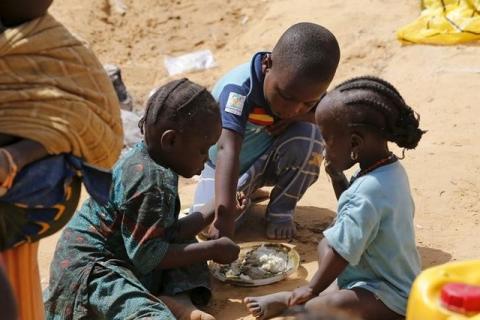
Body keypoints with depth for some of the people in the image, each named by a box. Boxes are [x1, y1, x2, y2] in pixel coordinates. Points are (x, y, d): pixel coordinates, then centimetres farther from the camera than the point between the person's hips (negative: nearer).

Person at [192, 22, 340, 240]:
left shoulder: (301, 86, -20)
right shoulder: (239, 89, -37)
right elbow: (227, 150, -49)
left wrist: (301, 116, -28)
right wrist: (224, 214, -60)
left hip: (271, 160, 3)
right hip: (227, 166, -2)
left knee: (308, 134, -28)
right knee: (208, 223, -25)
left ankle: (281, 210, -6)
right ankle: (245, 192, 9)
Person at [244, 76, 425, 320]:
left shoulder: (368, 191, -29)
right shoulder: (390, 170, 2)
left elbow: (342, 251, -22)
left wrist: (312, 289, -9)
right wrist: (337, 178, 5)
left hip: (390, 298, -11)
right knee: (325, 244, 20)